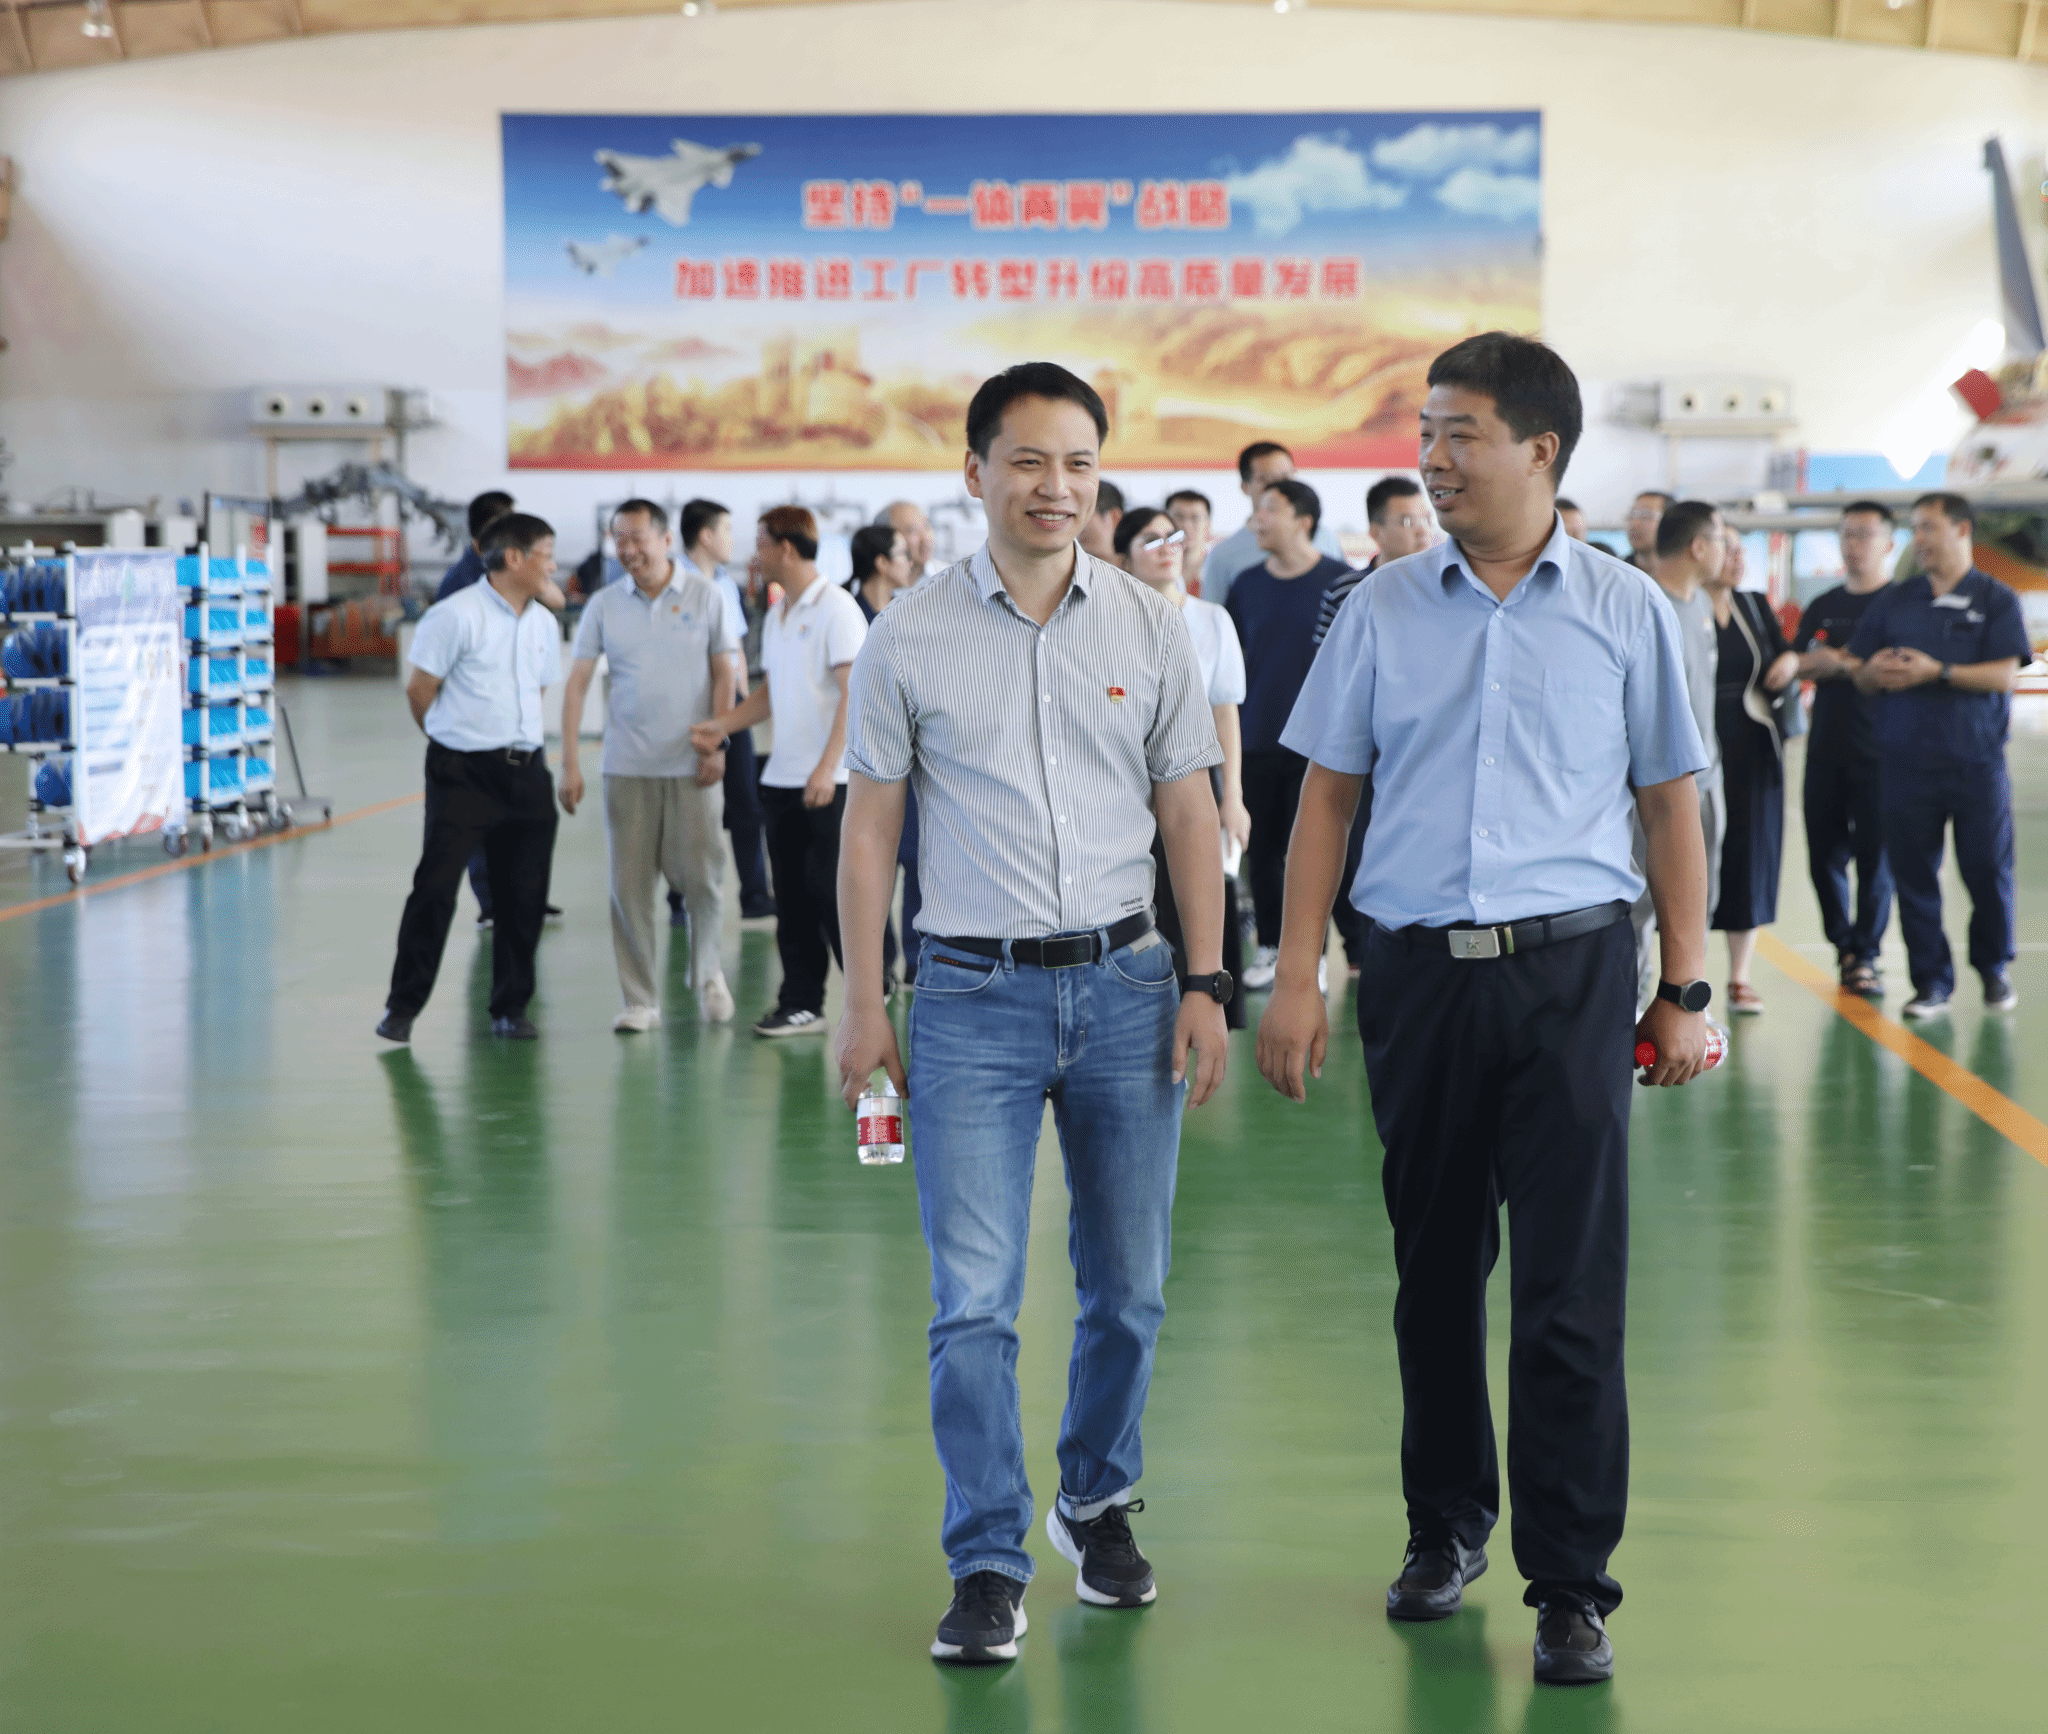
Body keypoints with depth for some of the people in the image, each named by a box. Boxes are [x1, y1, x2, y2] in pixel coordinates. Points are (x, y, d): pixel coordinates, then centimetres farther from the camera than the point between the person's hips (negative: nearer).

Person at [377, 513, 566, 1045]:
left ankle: (510, 1007, 17)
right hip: (463, 774, -6)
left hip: (525, 772, 6)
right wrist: (456, 741, 9)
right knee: (435, 888, -7)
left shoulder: (544, 624, 12)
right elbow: (419, 690, -4)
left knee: (524, 895, 6)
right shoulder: (455, 616, -9)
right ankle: (402, 1006, 2)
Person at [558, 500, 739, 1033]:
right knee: (629, 884, 0)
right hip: (627, 764, 1)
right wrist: (570, 763, -4)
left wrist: (717, 746, -5)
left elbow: (724, 674, 3)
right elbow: (576, 683, 3)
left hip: (692, 765, -1)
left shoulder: (704, 596, 1)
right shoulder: (604, 605, 4)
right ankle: (639, 1001, 7)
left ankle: (708, 973, 24)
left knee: (700, 875, -1)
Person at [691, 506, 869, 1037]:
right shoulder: (776, 617, 16)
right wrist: (722, 726, 13)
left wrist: (827, 766, -22)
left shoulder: (835, 609, -9)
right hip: (782, 776, 8)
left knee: (832, 888, -6)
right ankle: (801, 1002, 13)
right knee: (793, 894, 8)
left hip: (829, 781, -8)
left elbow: (854, 692, -15)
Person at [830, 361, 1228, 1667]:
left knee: (1129, 1289, 11)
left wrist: (1206, 986, 1)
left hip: (1124, 984, 2)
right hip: (976, 994, -2)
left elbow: (1190, 815, 8)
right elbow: (872, 826, 4)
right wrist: (864, 1003, 1)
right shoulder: (910, 638, 0)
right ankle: (989, 1568, 3)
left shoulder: (1151, 629, 4)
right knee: (974, 1301, -6)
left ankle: (1099, 1500, 32)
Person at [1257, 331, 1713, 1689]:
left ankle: (1572, 1586, 3)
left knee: (1570, 1288, -4)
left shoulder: (1626, 612, 3)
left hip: (1570, 973, -2)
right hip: (1420, 969, 2)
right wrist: (1296, 981, 2)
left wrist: (1685, 991, 5)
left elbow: (1670, 806, 8)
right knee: (1435, 1272, 12)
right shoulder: (1384, 609, 6)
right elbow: (1327, 797, 9)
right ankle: (1447, 1525, 29)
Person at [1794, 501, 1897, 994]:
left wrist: (1841, 664, -11)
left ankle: (1865, 954, 5)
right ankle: (1844, 944, 19)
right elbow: (1796, 663, 15)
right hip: (1826, 748, 5)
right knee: (1824, 852, 4)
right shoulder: (1823, 606, 17)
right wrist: (1814, 664, -7)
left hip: (1878, 750, -5)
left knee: (1875, 855, -4)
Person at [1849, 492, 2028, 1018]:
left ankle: (1994, 968, 21)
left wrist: (1937, 671, -18)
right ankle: (1931, 982, 9)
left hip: (1977, 762, -3)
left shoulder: (1996, 599, 2)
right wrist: (1875, 673, -11)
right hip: (1907, 764, 3)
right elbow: (1862, 677, 13)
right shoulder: (1893, 601, 12)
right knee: (1913, 875, 1)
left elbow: (2004, 675, -9)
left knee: (1988, 870, 0)